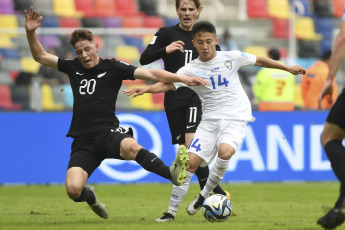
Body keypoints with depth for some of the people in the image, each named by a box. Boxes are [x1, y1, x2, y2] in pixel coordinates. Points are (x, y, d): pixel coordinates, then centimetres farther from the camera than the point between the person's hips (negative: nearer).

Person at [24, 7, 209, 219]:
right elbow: (40, 56, 25)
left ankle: (173, 174, -37)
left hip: (108, 132, -3)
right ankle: (89, 196, 19)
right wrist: (30, 32, 10)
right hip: (83, 141, 4)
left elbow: (151, 74, -3)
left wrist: (183, 79, -13)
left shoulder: (112, 68, 3)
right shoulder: (73, 68, 14)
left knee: (130, 147, -41)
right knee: (73, 190, -17)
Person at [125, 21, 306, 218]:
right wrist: (145, 89, -27)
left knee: (225, 151, -30)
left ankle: (205, 195, -9)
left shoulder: (231, 58, 1)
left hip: (236, 118, -2)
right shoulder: (191, 69, 1)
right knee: (191, 161, -10)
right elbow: (168, 83, -8)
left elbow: (259, 61, 13)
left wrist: (288, 68, 18)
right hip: (210, 120, 2)